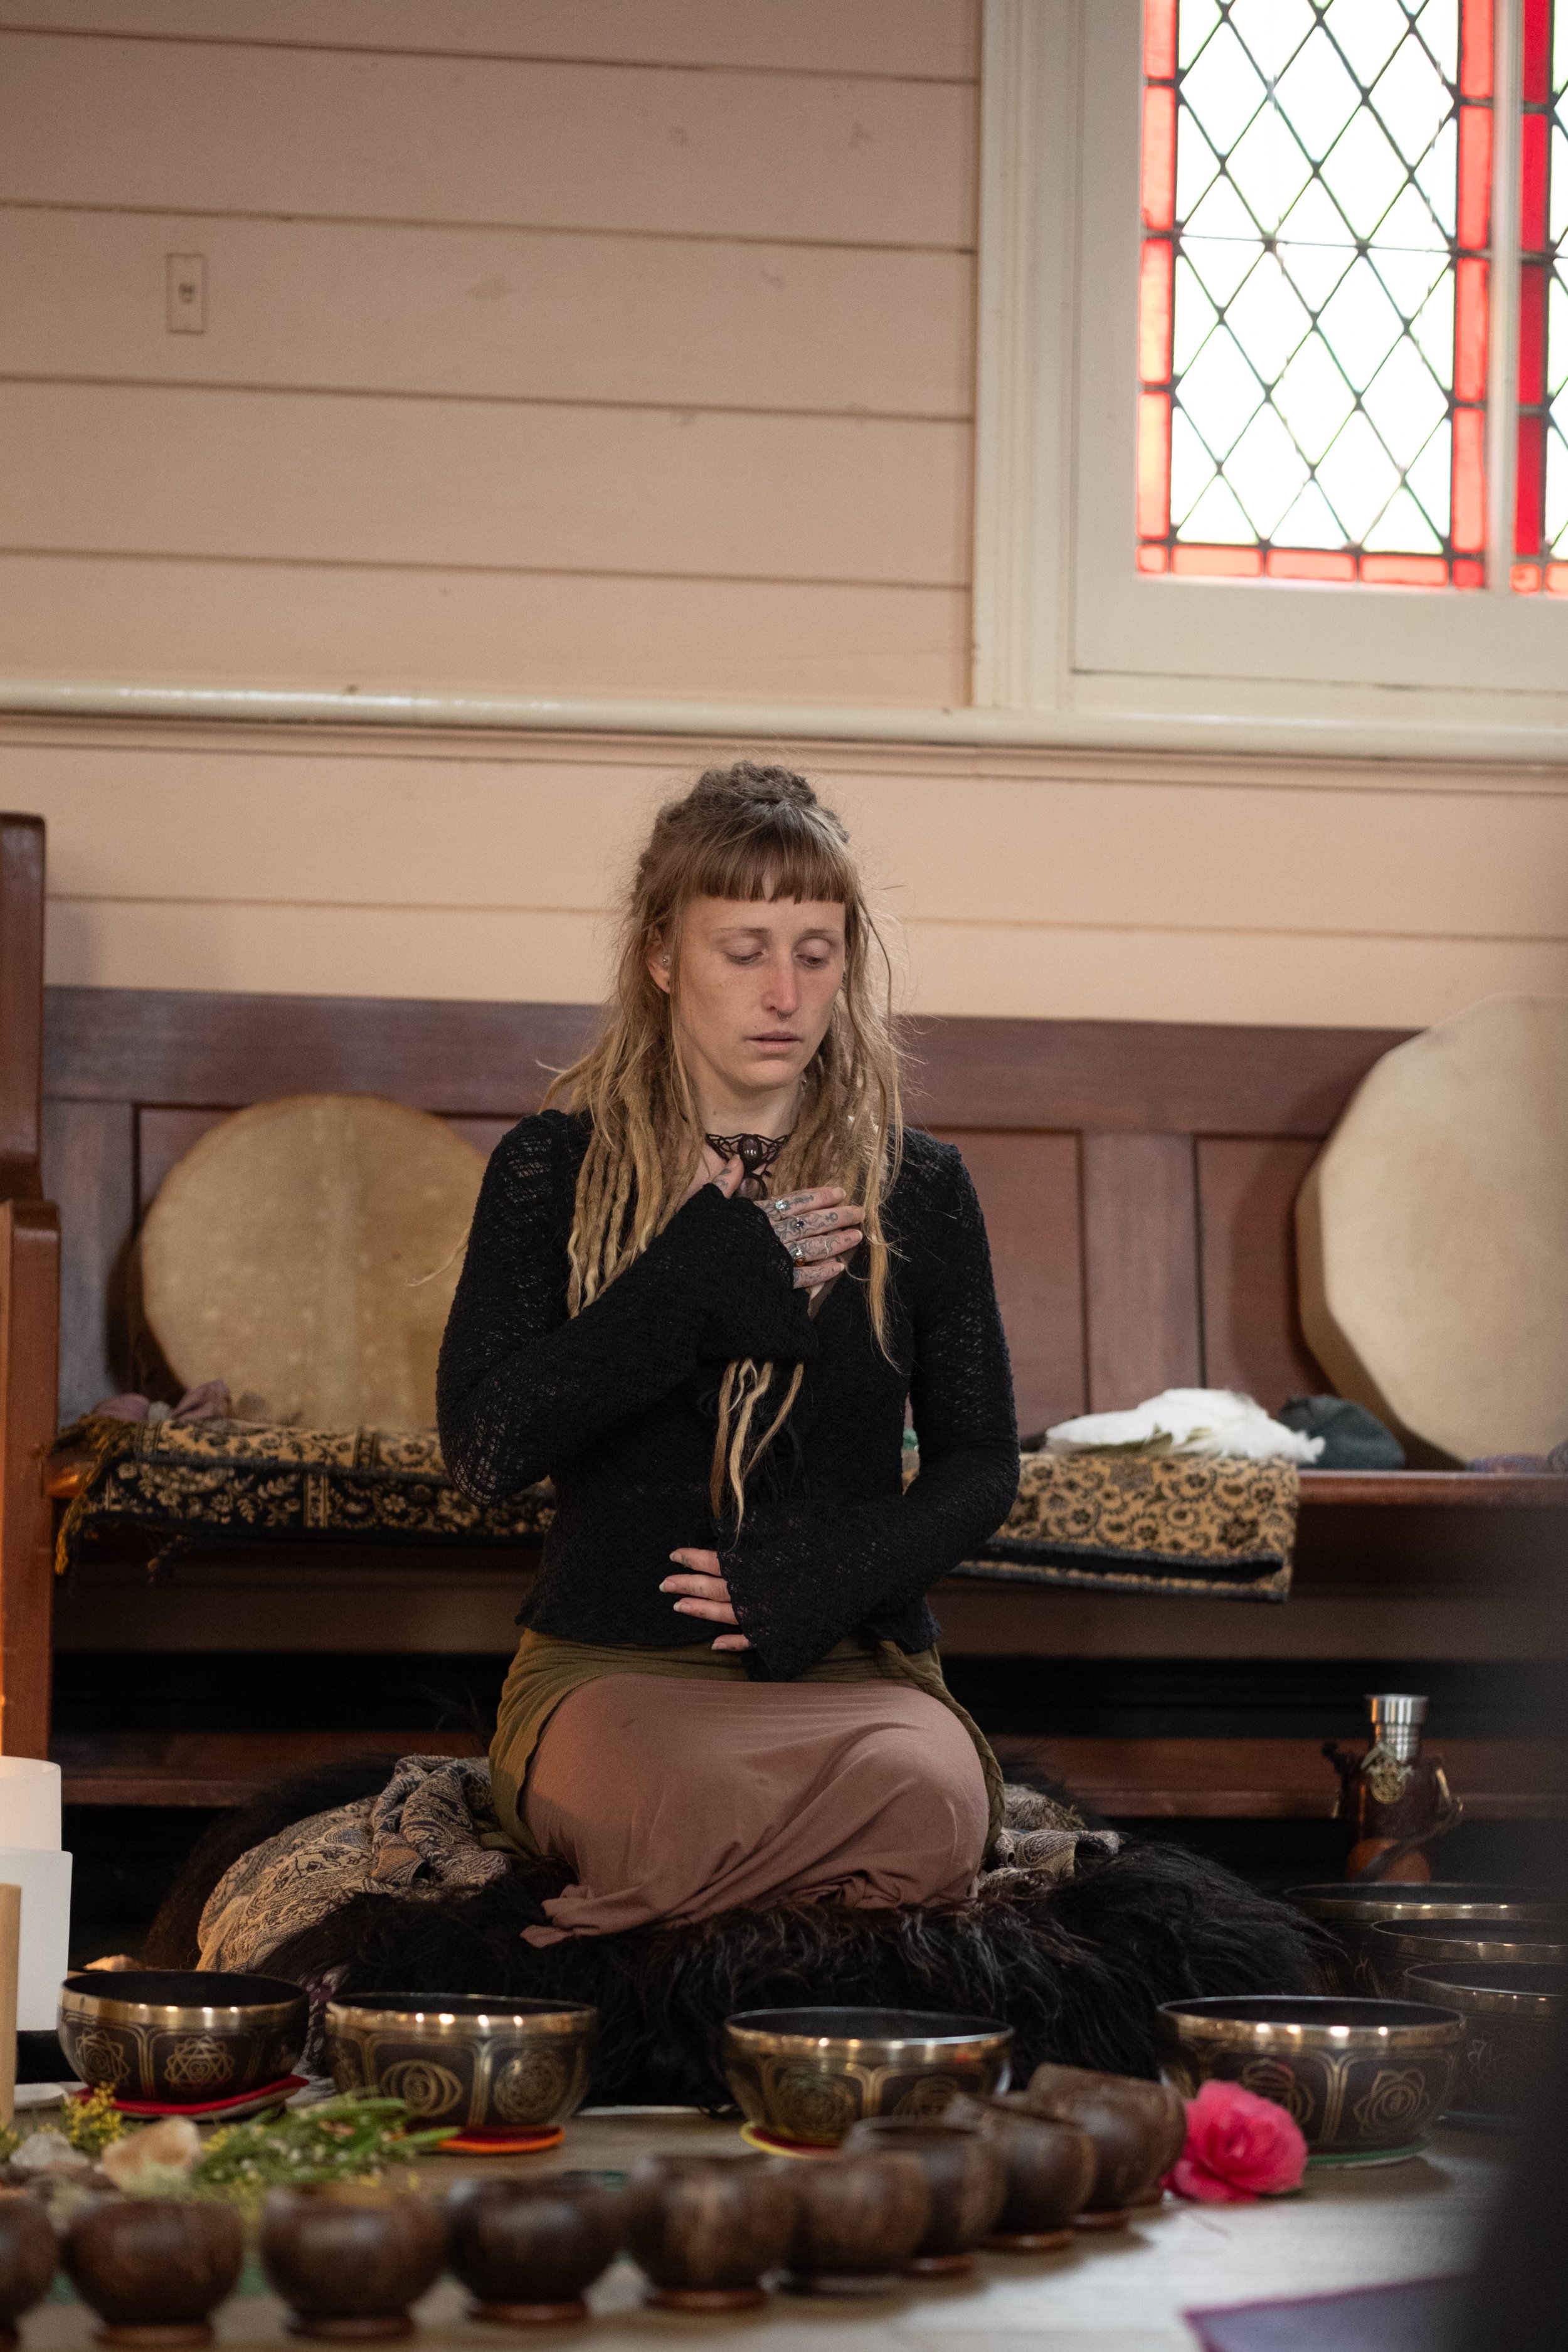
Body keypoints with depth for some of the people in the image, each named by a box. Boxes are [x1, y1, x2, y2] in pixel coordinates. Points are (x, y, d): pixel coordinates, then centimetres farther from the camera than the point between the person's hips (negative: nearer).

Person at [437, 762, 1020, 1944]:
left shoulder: (915, 1186, 10)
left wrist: (830, 1571, -7)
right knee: (690, 1804, -38)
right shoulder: (556, 1168, 6)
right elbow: (487, 1448, -5)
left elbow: (981, 1464, 12)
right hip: (612, 1663, -2)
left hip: (855, 1665, 2)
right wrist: (703, 1279, -9)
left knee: (923, 1800, -34)